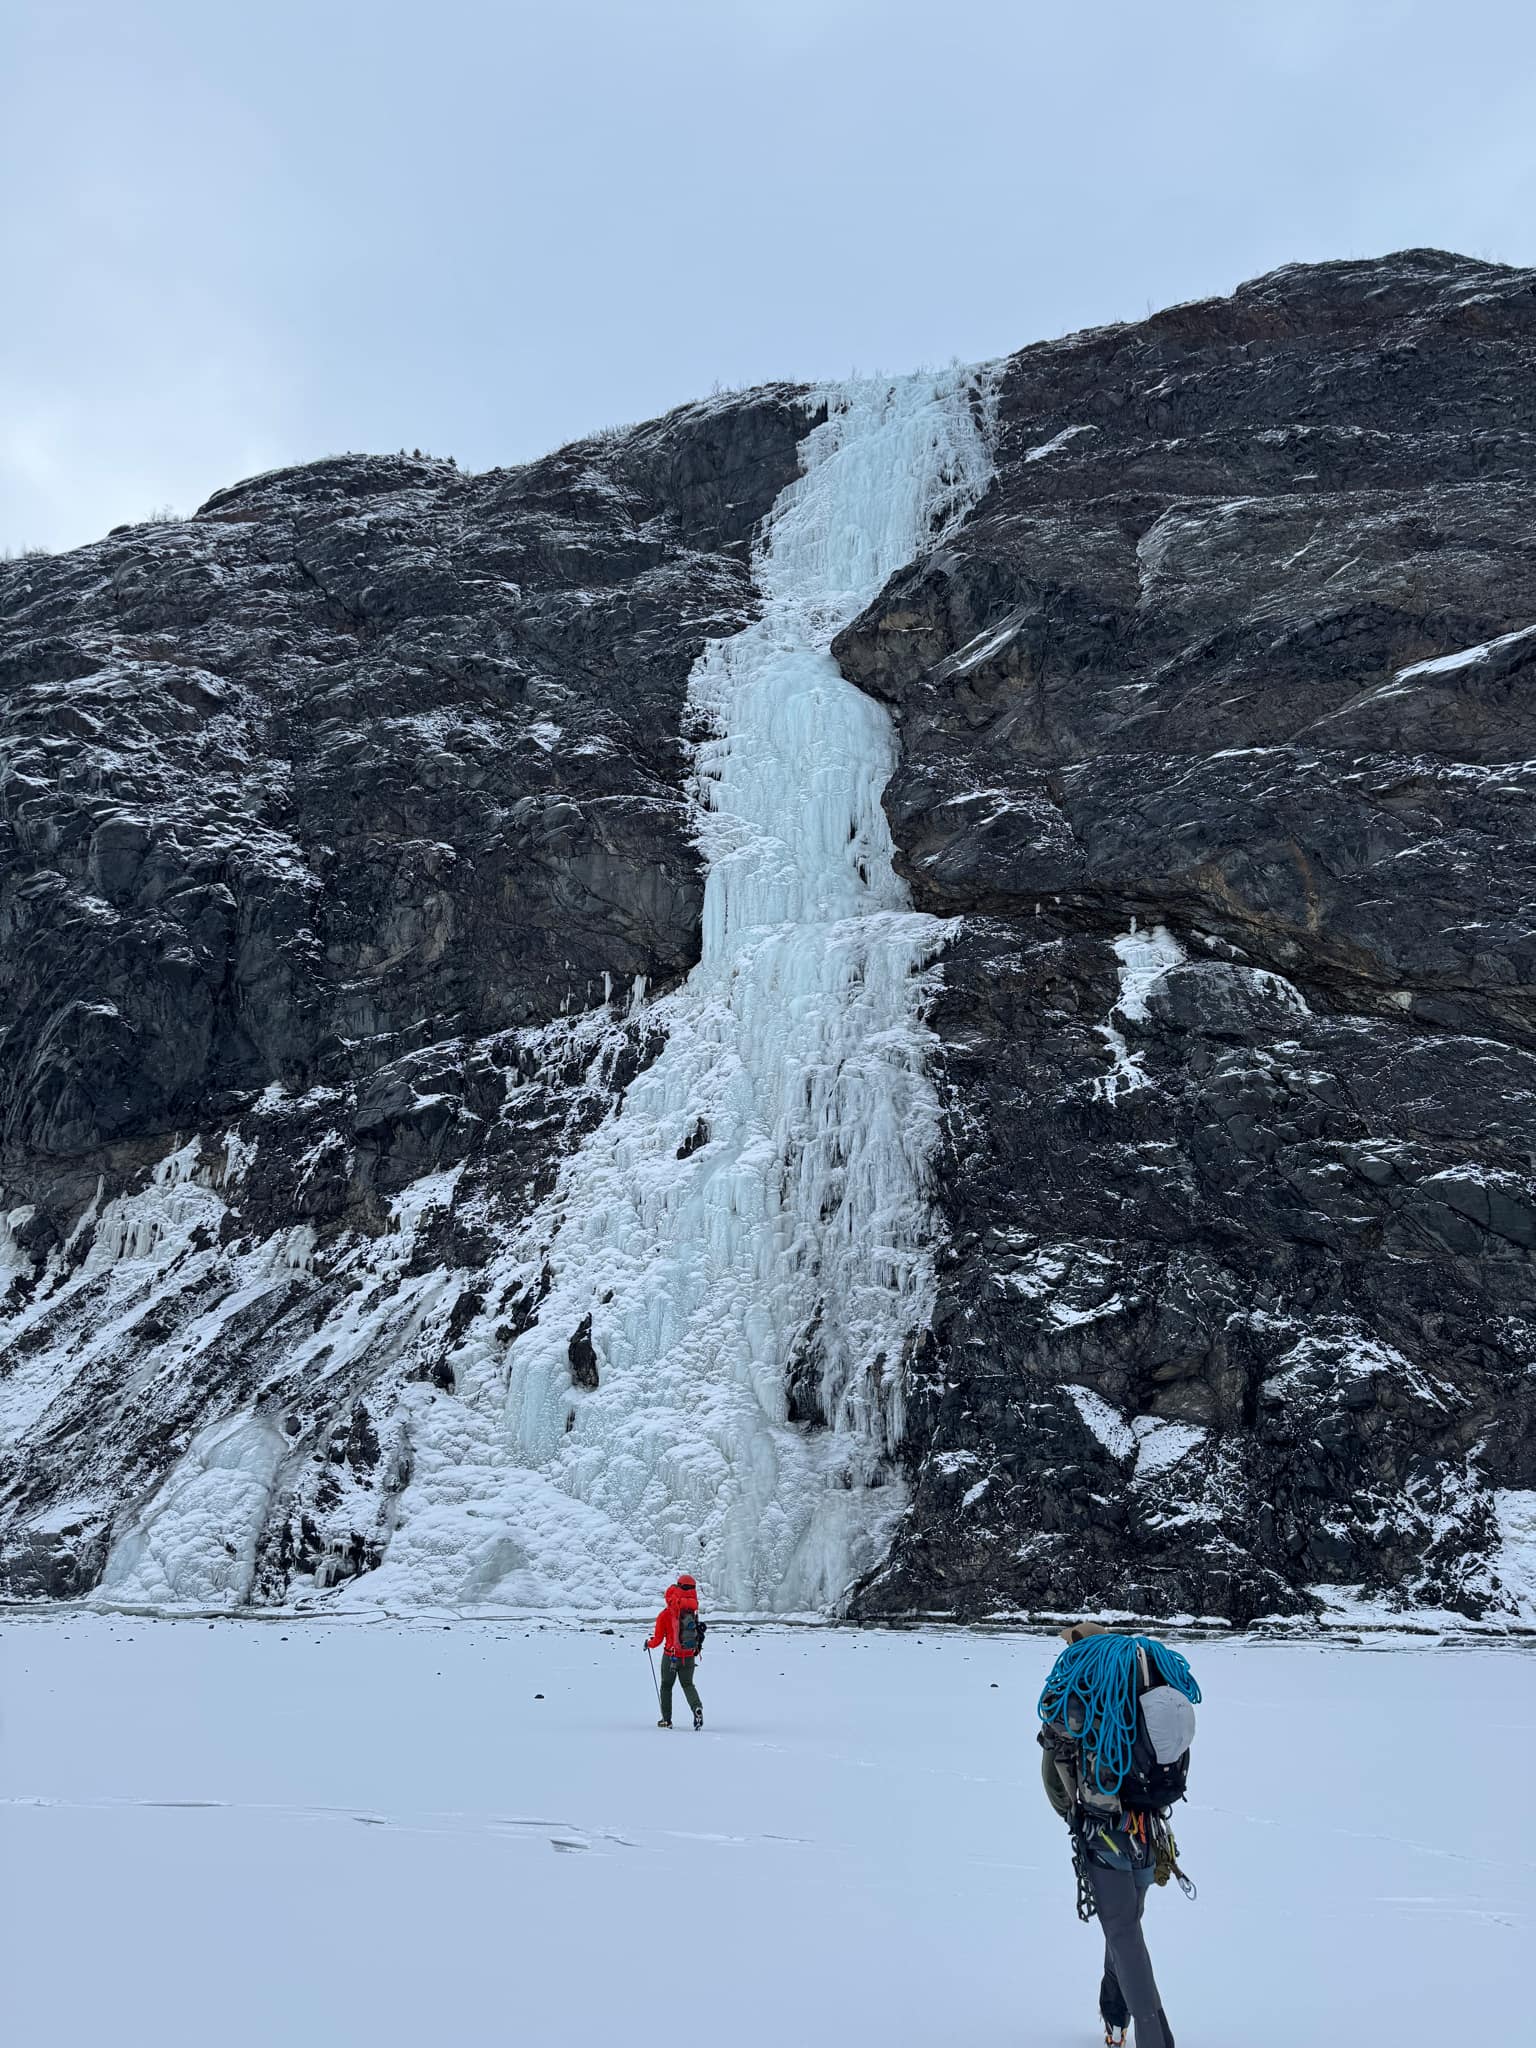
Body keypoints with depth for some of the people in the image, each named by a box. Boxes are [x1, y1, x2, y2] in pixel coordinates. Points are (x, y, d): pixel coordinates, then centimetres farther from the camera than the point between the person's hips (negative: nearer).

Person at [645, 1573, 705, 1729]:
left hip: (671, 1656, -2)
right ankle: (697, 1707, -16)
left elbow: (658, 1639, -3)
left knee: (666, 1686, 17)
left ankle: (666, 1719, 16)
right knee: (688, 1684, 13)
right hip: (689, 1657, 2)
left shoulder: (664, 1615, -9)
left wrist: (649, 1644, 15)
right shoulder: (692, 1609, -5)